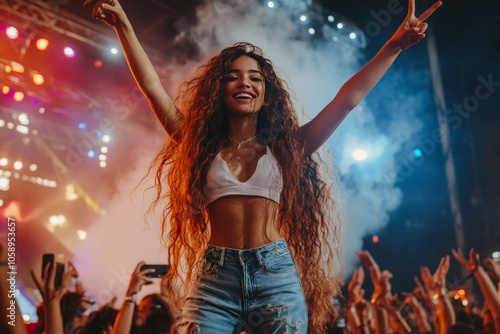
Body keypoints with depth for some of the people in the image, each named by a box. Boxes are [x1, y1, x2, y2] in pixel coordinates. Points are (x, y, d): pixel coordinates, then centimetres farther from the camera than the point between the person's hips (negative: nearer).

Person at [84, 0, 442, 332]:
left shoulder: (285, 147, 8)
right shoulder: (200, 144, 9)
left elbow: (348, 98, 5)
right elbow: (152, 86, 5)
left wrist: (395, 45, 2)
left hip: (276, 277, 0)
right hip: (214, 278, 0)